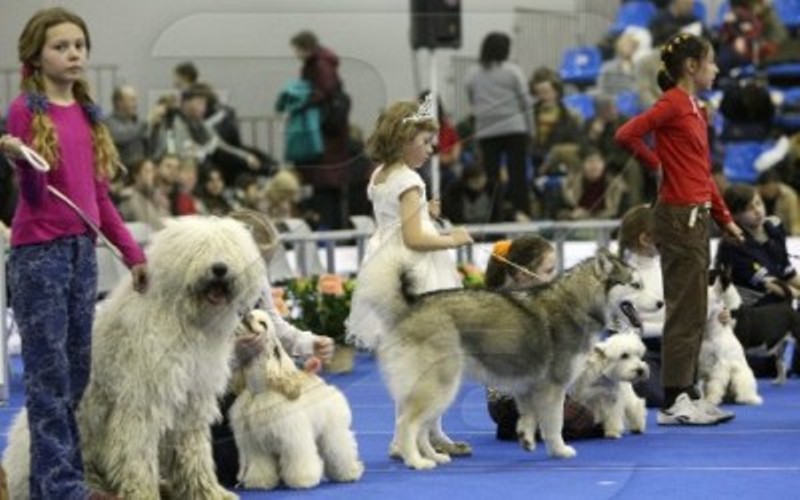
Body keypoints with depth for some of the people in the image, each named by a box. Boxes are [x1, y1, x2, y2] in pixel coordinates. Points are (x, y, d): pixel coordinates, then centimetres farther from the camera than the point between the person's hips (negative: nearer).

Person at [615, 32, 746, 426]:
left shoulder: (694, 109, 16)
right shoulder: (672, 104, -12)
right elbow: (626, 135, -24)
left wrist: (725, 218, 20)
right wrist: (657, 164, -9)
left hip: (697, 216, 9)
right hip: (679, 216, -9)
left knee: (694, 312, 12)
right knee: (685, 312, -5)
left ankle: (687, 394, 18)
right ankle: (674, 403, -1)